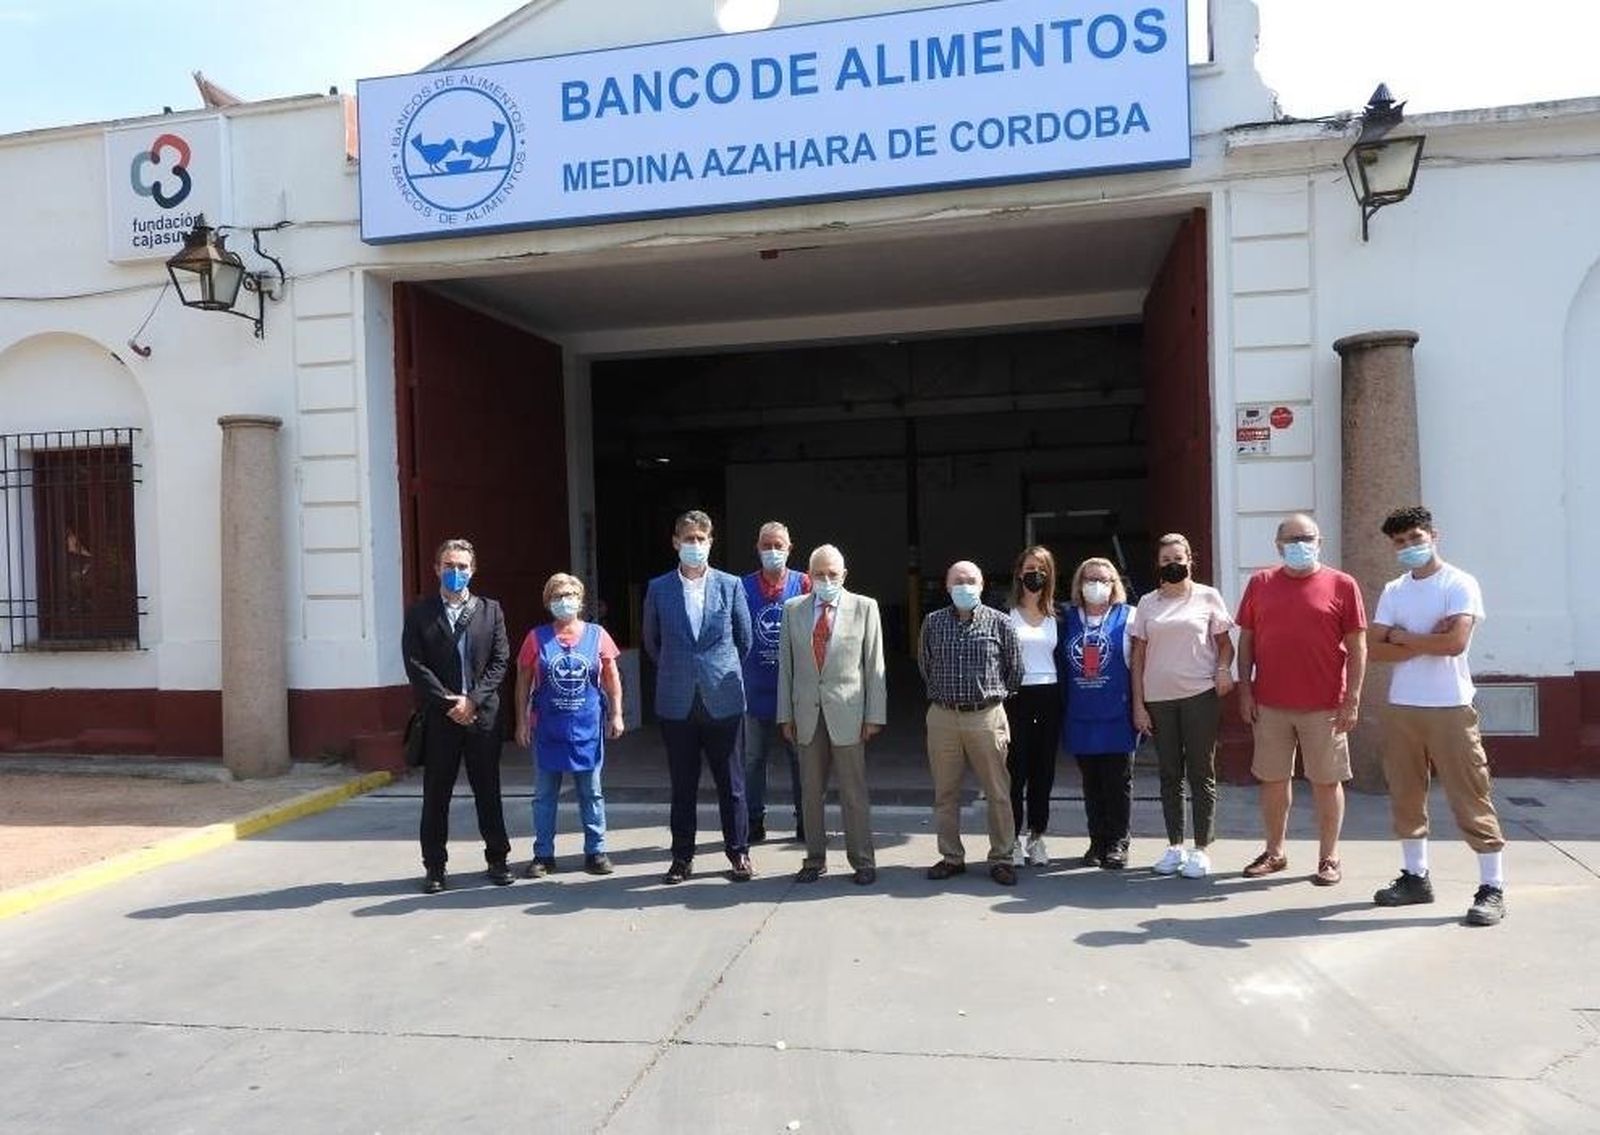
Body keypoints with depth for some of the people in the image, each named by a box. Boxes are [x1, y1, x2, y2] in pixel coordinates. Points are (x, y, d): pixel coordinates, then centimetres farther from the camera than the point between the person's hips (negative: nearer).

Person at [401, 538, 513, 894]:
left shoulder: (490, 610, 7)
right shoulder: (419, 614, 4)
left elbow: (500, 661, 1)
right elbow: (416, 666, -3)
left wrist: (473, 699, -10)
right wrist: (448, 703, -11)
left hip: (482, 714, 1)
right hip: (438, 717, 0)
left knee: (488, 791, 8)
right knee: (436, 794, 6)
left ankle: (497, 859, 18)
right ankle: (434, 866, 16)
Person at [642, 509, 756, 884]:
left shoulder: (730, 585, 1)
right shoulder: (658, 589, 2)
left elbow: (744, 639, 10)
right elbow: (651, 641, 14)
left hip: (723, 699, 0)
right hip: (677, 702, 1)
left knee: (731, 782, 7)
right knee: (682, 785, 9)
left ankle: (739, 853, 19)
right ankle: (682, 857, 20)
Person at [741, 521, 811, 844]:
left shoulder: (803, 584, 0)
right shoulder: (744, 586, 2)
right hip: (756, 688, 1)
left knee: (800, 757, 8)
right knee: (754, 759, 10)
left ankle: (805, 822, 19)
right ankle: (755, 821, 22)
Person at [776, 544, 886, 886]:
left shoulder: (864, 607, 2)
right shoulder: (793, 609, 8)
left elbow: (874, 665, 0)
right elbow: (786, 665, 9)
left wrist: (874, 715, -4)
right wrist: (786, 714, 5)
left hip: (847, 713, -2)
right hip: (806, 713, 2)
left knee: (853, 791, 3)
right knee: (810, 791, 9)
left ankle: (862, 861, 14)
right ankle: (814, 859, 21)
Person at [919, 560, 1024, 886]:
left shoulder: (999, 623, -1)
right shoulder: (933, 623, 5)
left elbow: (1014, 669, 8)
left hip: (986, 717, -2)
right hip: (942, 717, 2)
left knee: (998, 793, 2)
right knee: (945, 793, 8)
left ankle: (1001, 858, 13)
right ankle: (951, 857, 20)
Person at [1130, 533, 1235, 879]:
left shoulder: (1207, 597, 4)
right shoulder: (1148, 603, 9)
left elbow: (1225, 643, 8)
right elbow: (1138, 655, 9)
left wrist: (1224, 668, -14)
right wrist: (1138, 704, 3)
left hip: (1200, 695, -2)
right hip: (1158, 698, 3)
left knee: (1201, 773, 1)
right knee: (1170, 775, 9)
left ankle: (1201, 848, 9)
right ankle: (1174, 846, 18)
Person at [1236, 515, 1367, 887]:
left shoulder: (1342, 585, -1)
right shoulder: (1260, 583, 6)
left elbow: (1357, 646, -1)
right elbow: (1246, 639, 9)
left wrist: (1352, 699, -6)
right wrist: (1245, 689, 2)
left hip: (1325, 706, -2)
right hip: (1269, 703, 2)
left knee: (1327, 782, 6)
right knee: (1273, 779, 11)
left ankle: (1329, 857, 20)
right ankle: (1275, 852, 25)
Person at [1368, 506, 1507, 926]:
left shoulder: (1460, 584, -5)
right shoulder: (1392, 591, 10)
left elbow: (1456, 642, -19)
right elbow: (1375, 649, 1)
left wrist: (1403, 637, -7)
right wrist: (1427, 641, -11)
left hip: (1450, 707, -5)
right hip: (1401, 707, 6)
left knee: (1471, 799, -2)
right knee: (1406, 797, 11)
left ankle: (1493, 888, 7)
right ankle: (1416, 877, 23)